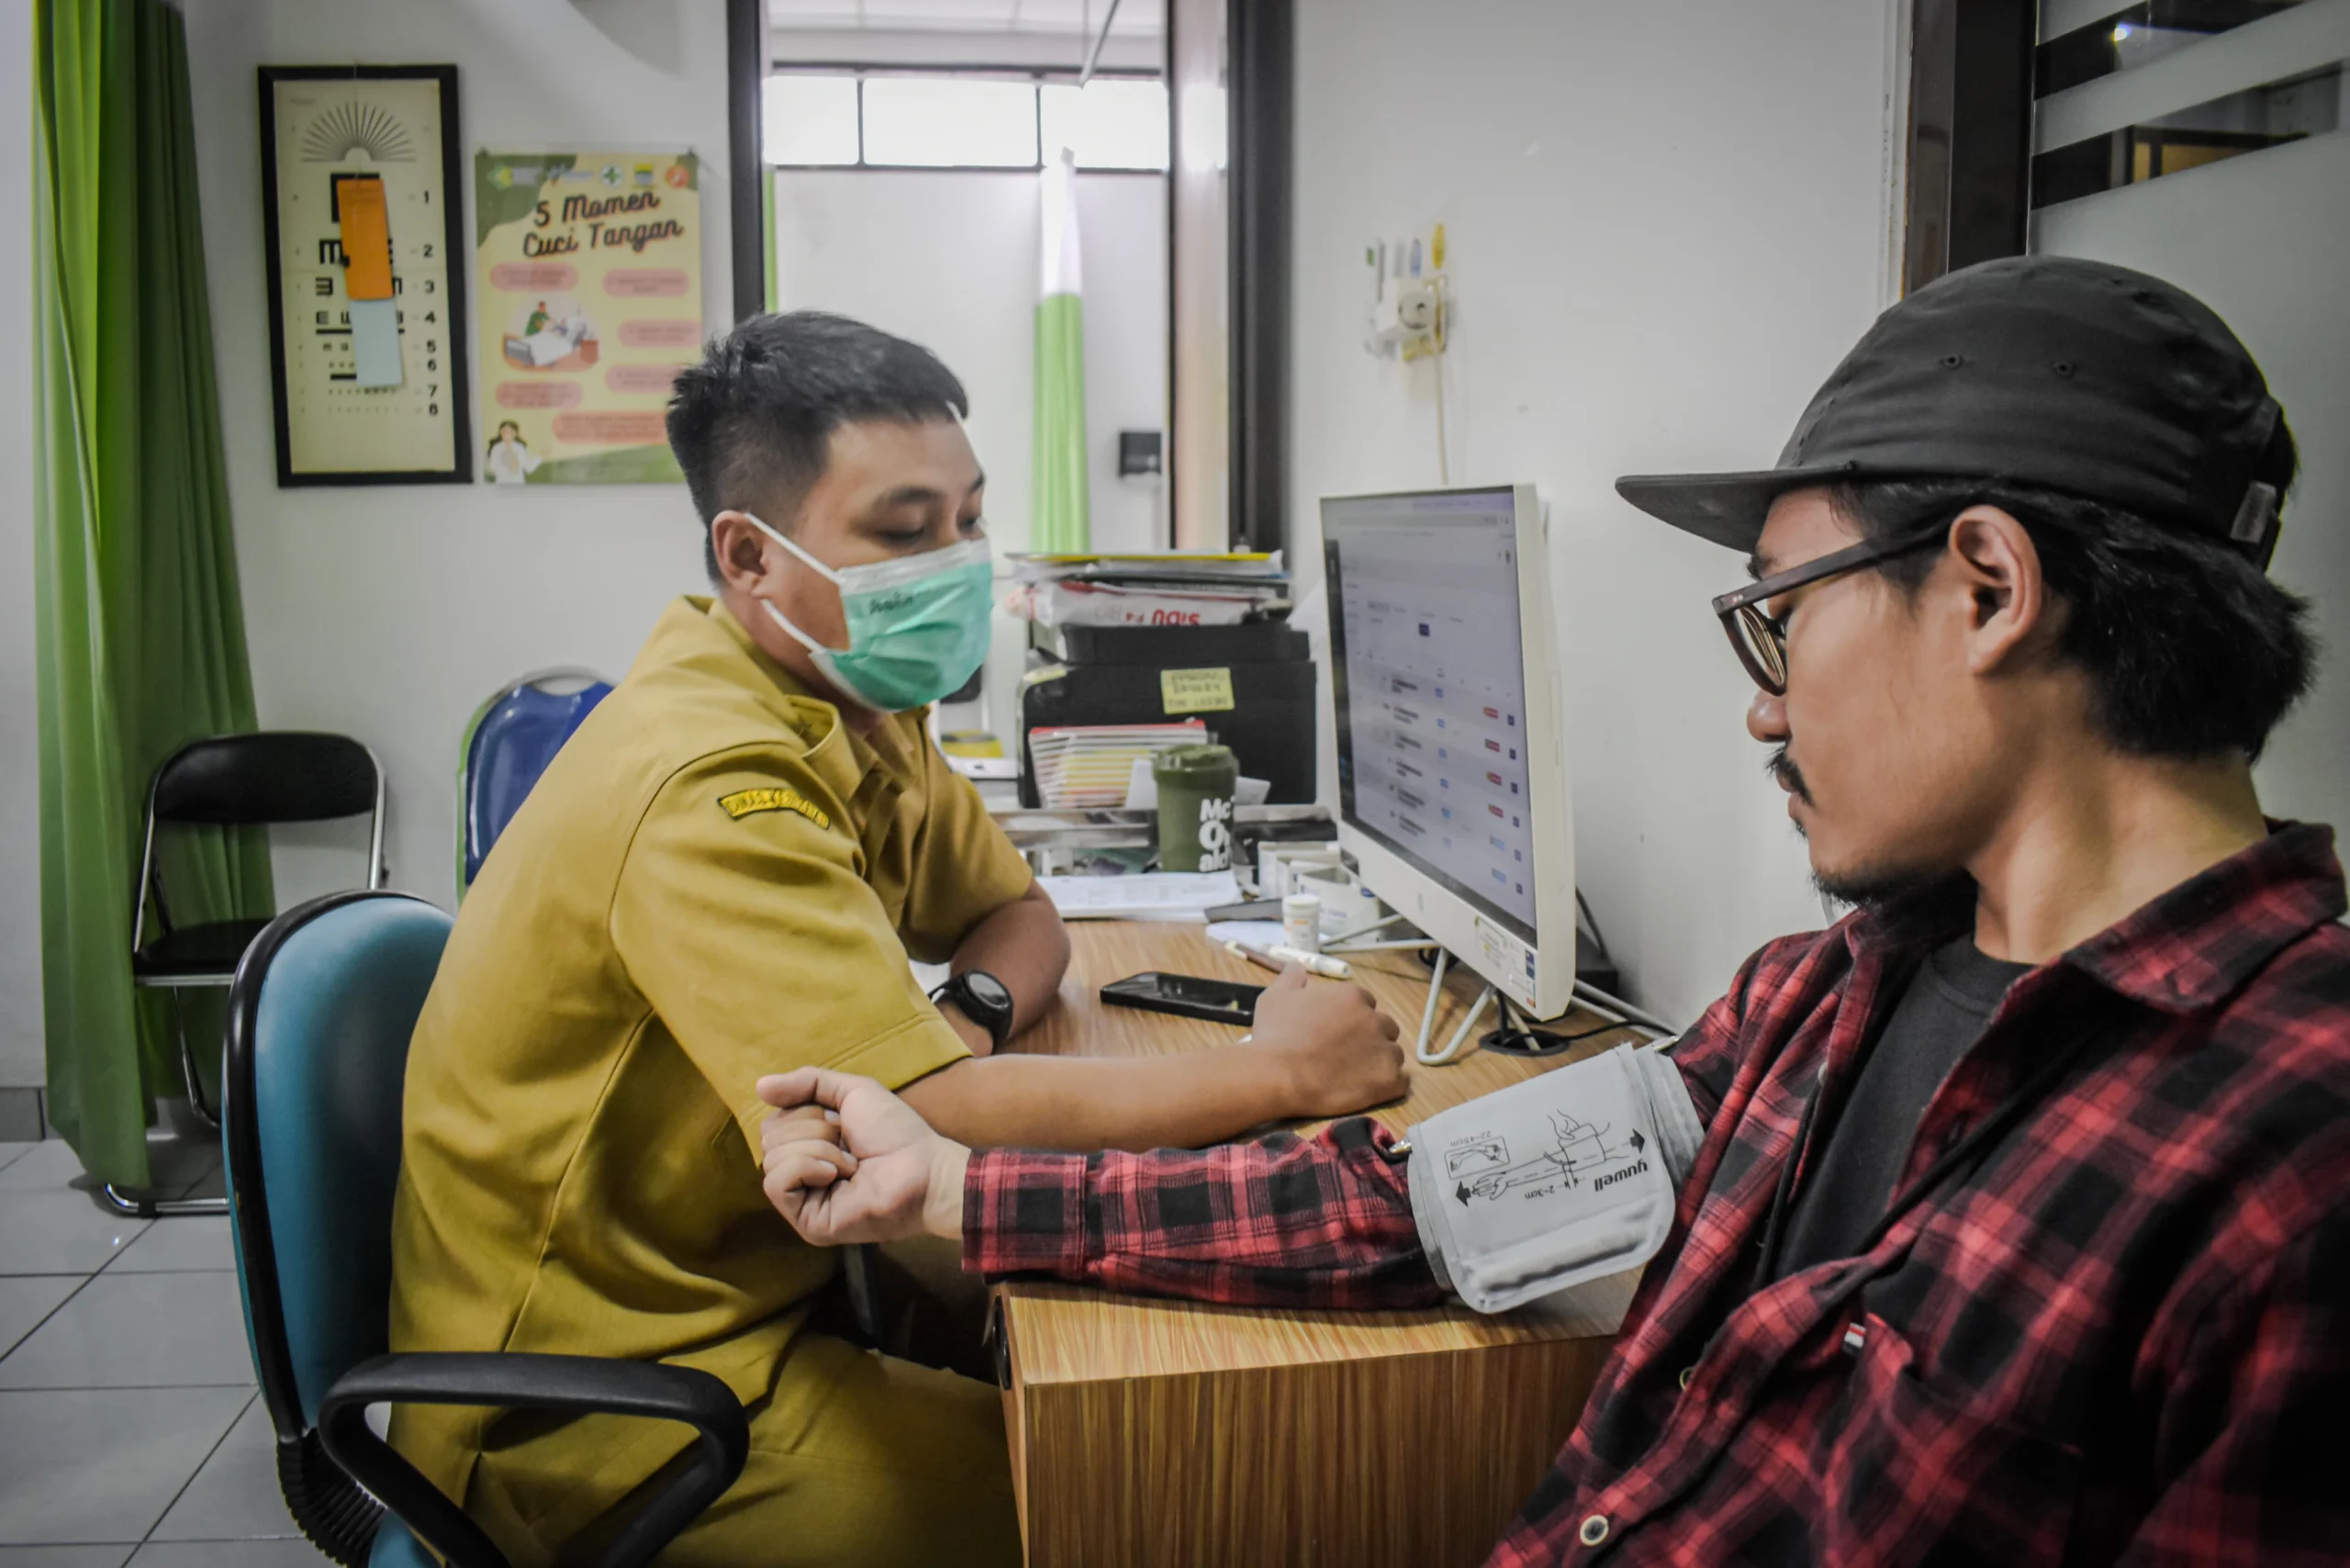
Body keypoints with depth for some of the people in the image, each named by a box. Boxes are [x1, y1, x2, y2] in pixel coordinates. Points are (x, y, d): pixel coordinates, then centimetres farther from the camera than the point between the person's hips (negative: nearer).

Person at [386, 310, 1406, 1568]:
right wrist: (1279, 1076, -25)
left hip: (746, 1289, 8)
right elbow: (924, 1124, -34)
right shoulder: (707, 790, -28)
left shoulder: (853, 703, 2)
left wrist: (963, 1018, -12)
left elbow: (1017, 916, 12)